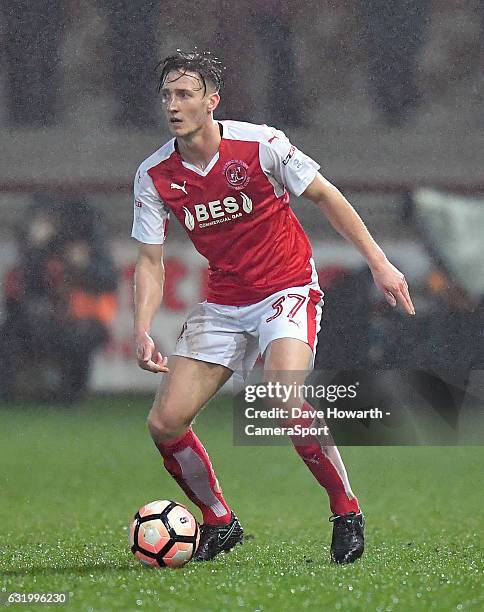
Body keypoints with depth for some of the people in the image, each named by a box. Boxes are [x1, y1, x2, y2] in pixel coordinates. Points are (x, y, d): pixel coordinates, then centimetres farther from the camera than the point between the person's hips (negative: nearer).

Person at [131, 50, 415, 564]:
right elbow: (150, 260, -2)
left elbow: (324, 196, -4)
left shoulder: (261, 145, -15)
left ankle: (346, 511, -9)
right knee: (165, 422, -7)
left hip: (288, 289, -5)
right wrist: (142, 333, -17)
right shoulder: (154, 176, -5)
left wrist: (378, 262, -5)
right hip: (222, 304, 5)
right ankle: (219, 522, 17)